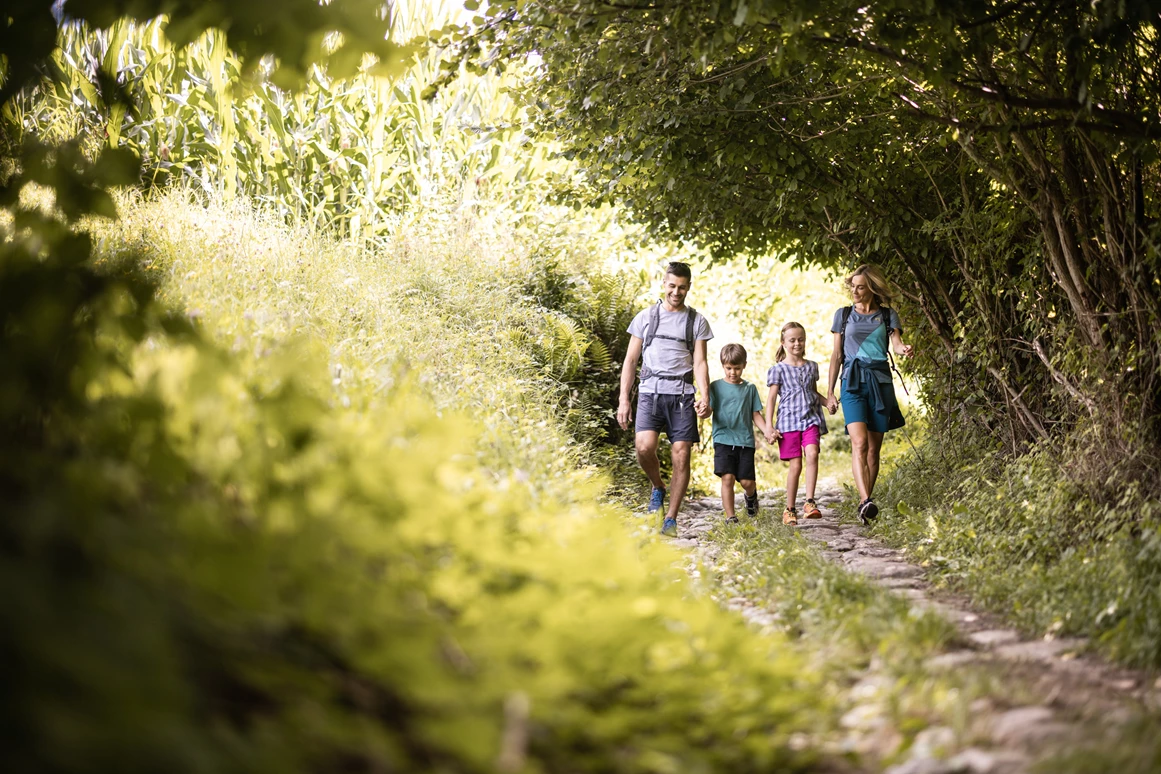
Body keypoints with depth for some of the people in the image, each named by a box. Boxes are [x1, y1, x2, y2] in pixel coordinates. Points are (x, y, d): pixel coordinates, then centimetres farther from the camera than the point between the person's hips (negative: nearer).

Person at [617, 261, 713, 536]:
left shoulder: (697, 322, 11)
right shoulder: (646, 317, 12)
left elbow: (700, 362, 5)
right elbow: (631, 360, 11)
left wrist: (704, 396, -11)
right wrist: (623, 399, 2)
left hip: (682, 395, 0)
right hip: (650, 391, 0)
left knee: (681, 456, -5)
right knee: (645, 447, -21)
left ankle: (671, 519, 4)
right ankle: (657, 487, 10)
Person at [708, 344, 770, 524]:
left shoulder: (750, 388, 12)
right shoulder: (716, 386, 7)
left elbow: (756, 415, 12)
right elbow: (709, 409, -1)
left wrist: (767, 431, -4)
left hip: (745, 441, 2)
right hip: (723, 440, -1)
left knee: (747, 481, -1)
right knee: (727, 478, -13)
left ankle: (751, 495, 35)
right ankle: (730, 517, -5)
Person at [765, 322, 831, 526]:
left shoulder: (811, 366, 14)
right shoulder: (778, 369, 2)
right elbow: (771, 398, 0)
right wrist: (769, 427, -7)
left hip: (811, 418, 3)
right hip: (789, 421, -3)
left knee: (812, 455, -21)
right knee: (795, 465, -3)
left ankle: (809, 502, -21)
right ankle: (790, 509, 10)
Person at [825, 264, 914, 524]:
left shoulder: (888, 315, 10)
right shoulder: (843, 315, 12)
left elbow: (896, 343, -4)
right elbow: (836, 355, 13)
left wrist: (904, 349, -29)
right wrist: (829, 392, 10)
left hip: (880, 381, 1)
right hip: (853, 382, -1)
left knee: (874, 447, 2)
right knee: (859, 442, -18)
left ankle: (864, 503, 10)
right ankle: (866, 502, -31)